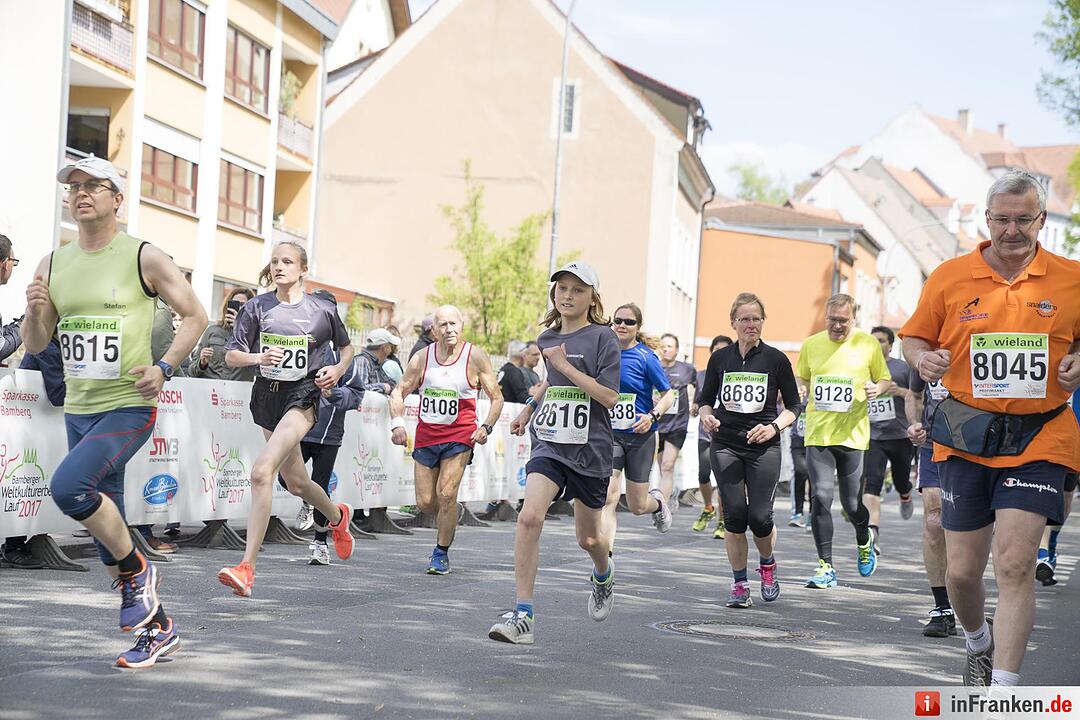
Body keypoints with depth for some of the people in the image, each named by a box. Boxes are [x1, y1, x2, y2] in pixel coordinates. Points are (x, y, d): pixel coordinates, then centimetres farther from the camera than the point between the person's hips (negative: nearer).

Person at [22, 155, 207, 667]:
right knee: (104, 522, 8)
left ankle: (137, 572, -4)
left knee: (68, 487, -27)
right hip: (78, 409, 6)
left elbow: (195, 316, 1)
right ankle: (157, 629, 22)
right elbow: (35, 345, 13)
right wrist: (34, 311, -9)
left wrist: (164, 368, -12)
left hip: (129, 406, -6)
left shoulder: (144, 257, -6)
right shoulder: (53, 265, 8)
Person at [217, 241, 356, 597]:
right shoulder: (256, 307, 2)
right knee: (296, 481, 18)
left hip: (303, 395, -5)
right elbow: (231, 355, 2)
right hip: (267, 394, 5)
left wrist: (337, 369, -4)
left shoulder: (322, 310, -1)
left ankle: (247, 568, -25)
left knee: (262, 471, -24)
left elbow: (346, 347, 16)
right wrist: (258, 357, -18)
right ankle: (337, 516, 53)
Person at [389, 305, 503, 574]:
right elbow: (399, 392, 10)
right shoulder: (422, 357, 1)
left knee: (446, 495, -15)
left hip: (460, 436, -3)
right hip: (426, 435, 3)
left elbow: (496, 397, 2)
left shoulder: (476, 356, -5)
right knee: (425, 502, 3)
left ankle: (441, 552, 2)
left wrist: (486, 426, -12)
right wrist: (397, 423, -6)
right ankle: (449, 520, 37)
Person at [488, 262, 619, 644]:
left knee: (588, 538, 12)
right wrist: (530, 406, 26)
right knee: (529, 516, -21)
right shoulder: (547, 338, 9)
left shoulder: (602, 337, -8)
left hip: (590, 449, -3)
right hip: (549, 443, 3)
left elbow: (609, 396, -17)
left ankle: (603, 573, 50)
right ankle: (523, 615, -21)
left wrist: (566, 366, -17)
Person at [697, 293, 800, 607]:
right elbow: (706, 400, 14)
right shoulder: (720, 358, 6)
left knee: (759, 516, -8)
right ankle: (739, 584, 10)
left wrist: (774, 427, -12)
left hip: (763, 448, -2)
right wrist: (707, 416, -8)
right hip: (726, 446, 2)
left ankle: (767, 564, 24)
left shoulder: (776, 360, 0)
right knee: (734, 514, -4)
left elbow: (793, 406, 5)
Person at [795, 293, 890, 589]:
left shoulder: (868, 344, 0)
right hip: (817, 433, 1)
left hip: (852, 434, -1)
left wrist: (877, 388, -12)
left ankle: (864, 541, 38)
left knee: (852, 503, 3)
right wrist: (801, 391, -2)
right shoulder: (811, 345, 5)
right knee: (821, 496, -11)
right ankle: (826, 567, -3)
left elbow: (885, 379, 11)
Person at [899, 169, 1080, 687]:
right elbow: (915, 337, 13)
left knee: (1015, 564, -14)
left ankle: (1003, 691, -8)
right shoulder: (950, 277, 3)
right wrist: (922, 359, -10)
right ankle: (979, 645, 39)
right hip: (967, 438, 2)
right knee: (962, 571, 7)